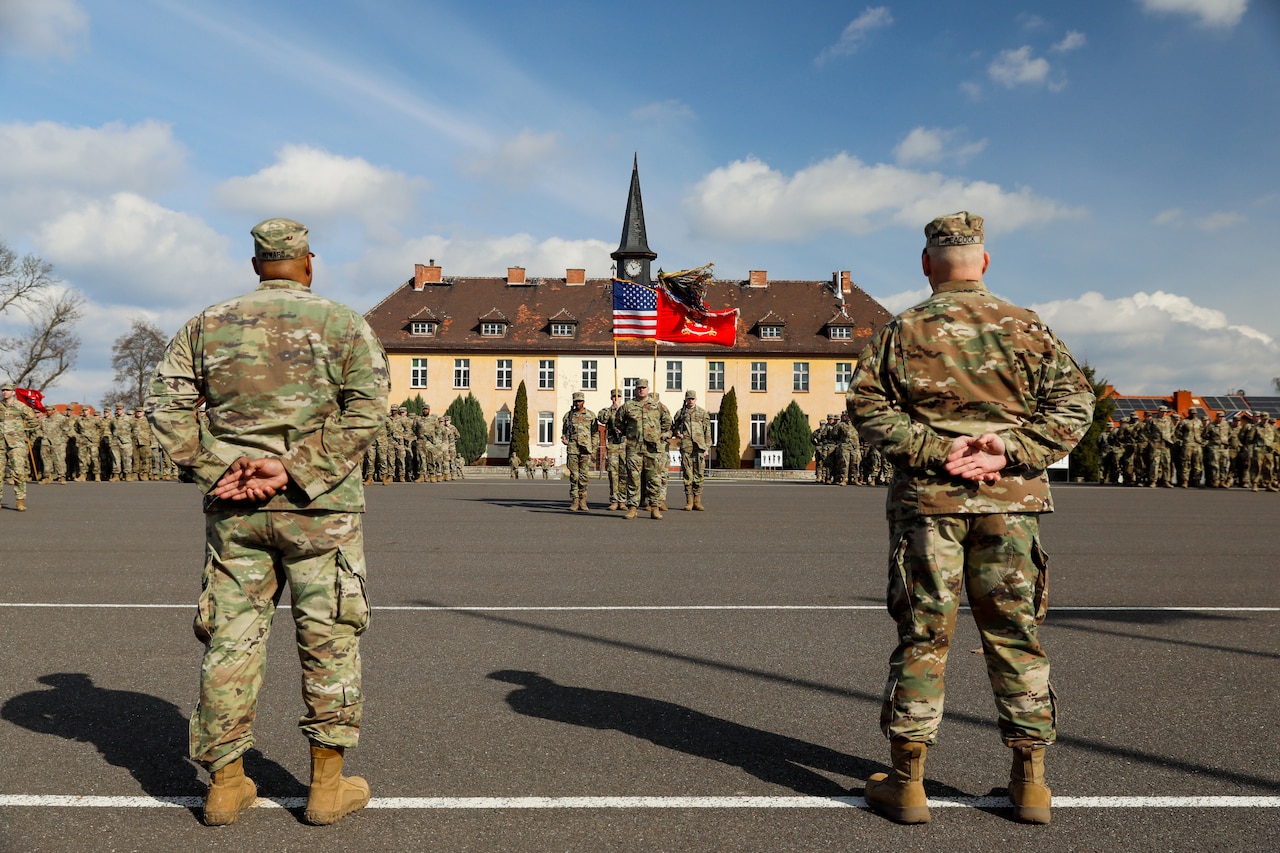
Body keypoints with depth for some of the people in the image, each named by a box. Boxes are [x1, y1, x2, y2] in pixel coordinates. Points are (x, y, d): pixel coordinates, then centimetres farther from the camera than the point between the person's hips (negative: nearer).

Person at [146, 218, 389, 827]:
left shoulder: (207, 325, 10)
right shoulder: (344, 324, 0)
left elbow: (167, 406, 2)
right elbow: (366, 408, -13)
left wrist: (219, 470, -5)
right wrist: (293, 469, -14)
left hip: (233, 508, 3)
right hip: (319, 507, -3)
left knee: (231, 636, 10)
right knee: (328, 638, 6)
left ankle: (225, 782, 21)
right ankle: (328, 784, 14)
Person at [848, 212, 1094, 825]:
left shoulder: (901, 332, 2)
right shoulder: (1027, 328, 7)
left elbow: (868, 408, -6)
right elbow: (1073, 401, 0)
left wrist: (934, 451, -11)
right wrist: (1007, 451, -8)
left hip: (927, 499, -1)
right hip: (1010, 502, 2)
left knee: (922, 637, 4)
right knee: (1015, 634, 11)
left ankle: (906, 781, 11)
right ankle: (1030, 780, 19)